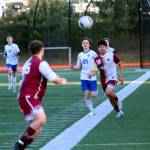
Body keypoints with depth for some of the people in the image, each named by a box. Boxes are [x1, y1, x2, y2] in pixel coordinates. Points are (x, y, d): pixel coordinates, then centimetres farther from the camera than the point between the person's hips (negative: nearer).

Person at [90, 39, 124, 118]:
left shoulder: (111, 55, -9)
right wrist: (93, 73, -13)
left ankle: (118, 102, -3)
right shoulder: (96, 59, 0)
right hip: (103, 80, 5)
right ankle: (119, 111, 29)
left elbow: (120, 64, 2)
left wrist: (121, 76, -1)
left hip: (112, 78, -5)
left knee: (109, 92, -31)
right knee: (110, 98, 11)